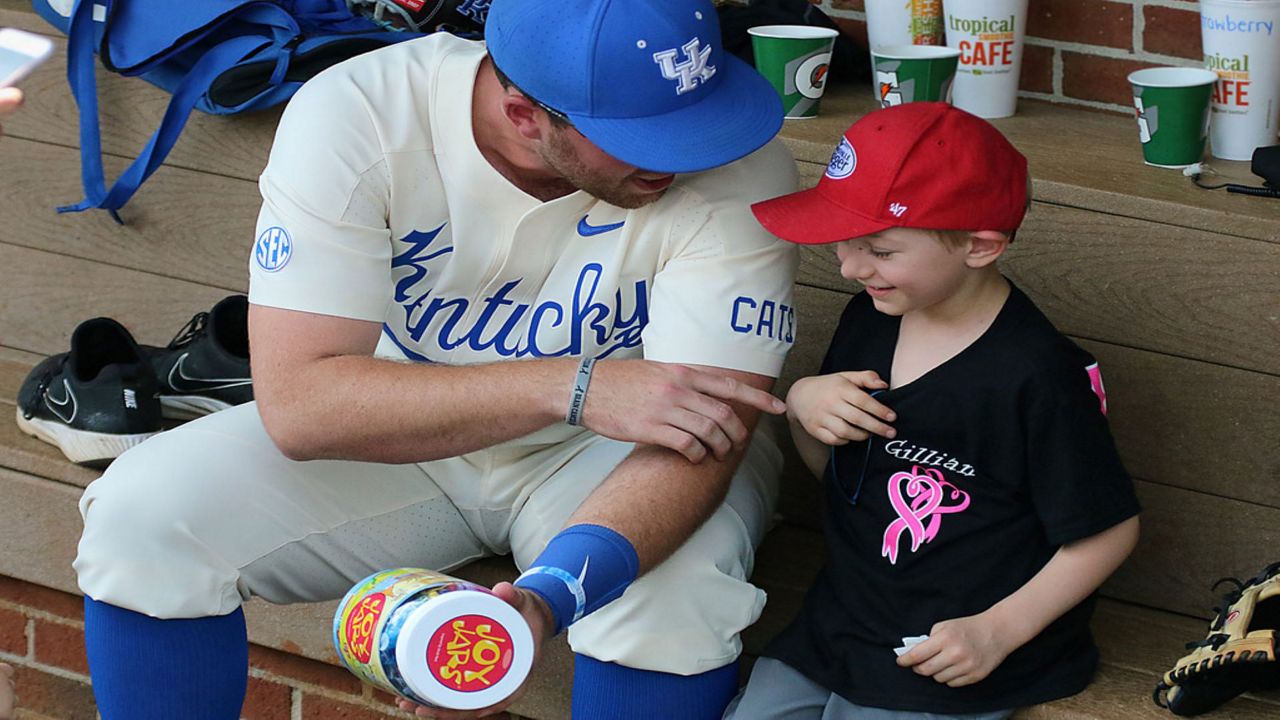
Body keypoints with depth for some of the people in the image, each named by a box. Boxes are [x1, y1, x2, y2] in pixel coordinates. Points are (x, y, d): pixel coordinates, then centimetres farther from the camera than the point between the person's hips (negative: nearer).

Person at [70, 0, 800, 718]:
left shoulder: (739, 169, -26)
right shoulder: (353, 117, -26)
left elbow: (698, 442, -29)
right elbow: (297, 403, -29)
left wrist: (548, 596, -49)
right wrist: (574, 387, -38)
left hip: (601, 461, -1)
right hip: (404, 440, 1)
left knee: (675, 591, -35)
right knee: (141, 515, -21)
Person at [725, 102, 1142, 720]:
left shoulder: (1036, 375, -20)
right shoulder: (869, 321, 4)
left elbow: (1108, 530, -13)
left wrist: (997, 631, -18)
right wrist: (801, 404, -4)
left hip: (951, 662, -7)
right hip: (838, 619, 7)